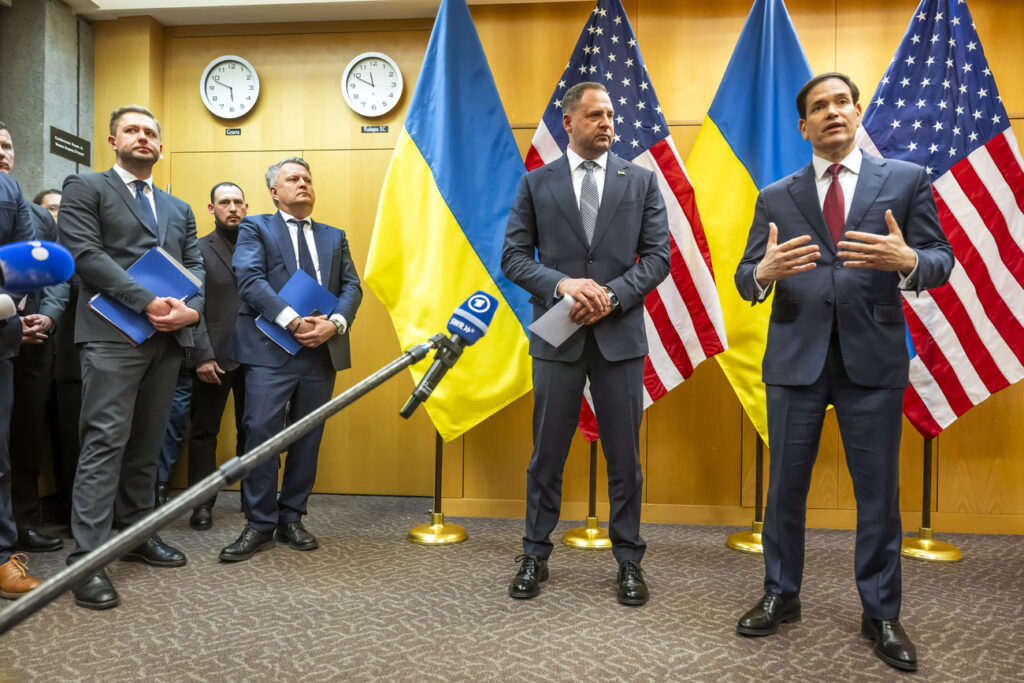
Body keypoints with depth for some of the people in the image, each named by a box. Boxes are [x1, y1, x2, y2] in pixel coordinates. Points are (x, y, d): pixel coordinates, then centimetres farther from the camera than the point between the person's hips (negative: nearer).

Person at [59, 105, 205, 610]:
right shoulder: (85, 189, 7)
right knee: (106, 441, -9)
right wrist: (147, 302, -18)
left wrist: (191, 308, -8)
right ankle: (87, 559, -5)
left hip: (167, 338, 5)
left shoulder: (178, 209, 23)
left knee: (146, 442, 10)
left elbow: (195, 266, 14)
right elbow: (86, 254, -8)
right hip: (113, 334, -5)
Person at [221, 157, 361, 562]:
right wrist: (292, 321, -20)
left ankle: (291, 520, 18)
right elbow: (249, 278, -8)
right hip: (271, 350, -4)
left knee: (308, 438, 7)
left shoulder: (334, 237, 19)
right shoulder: (255, 228, 8)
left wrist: (334, 324, -11)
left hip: (322, 351, 4)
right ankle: (259, 525, 5)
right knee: (261, 435, -7)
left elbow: (351, 287, 9)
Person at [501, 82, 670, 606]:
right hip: (557, 335, 0)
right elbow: (514, 257, 2)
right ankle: (535, 555, 24)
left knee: (624, 455, 7)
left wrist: (611, 296, -13)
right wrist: (562, 284, -15)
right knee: (547, 453, 9)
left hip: (620, 333, 0)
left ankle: (629, 559, 23)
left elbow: (657, 256, 2)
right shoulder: (536, 184, 7)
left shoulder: (641, 181, 8)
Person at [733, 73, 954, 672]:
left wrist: (907, 261, -22)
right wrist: (764, 272, -21)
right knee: (786, 486, 10)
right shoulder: (776, 197, 8)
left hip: (874, 357, -1)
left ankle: (882, 614, 25)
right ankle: (781, 597, 27)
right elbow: (745, 279, 3)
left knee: (879, 492, 7)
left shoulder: (906, 179, 6)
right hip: (796, 358, 1)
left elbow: (942, 259, 1)